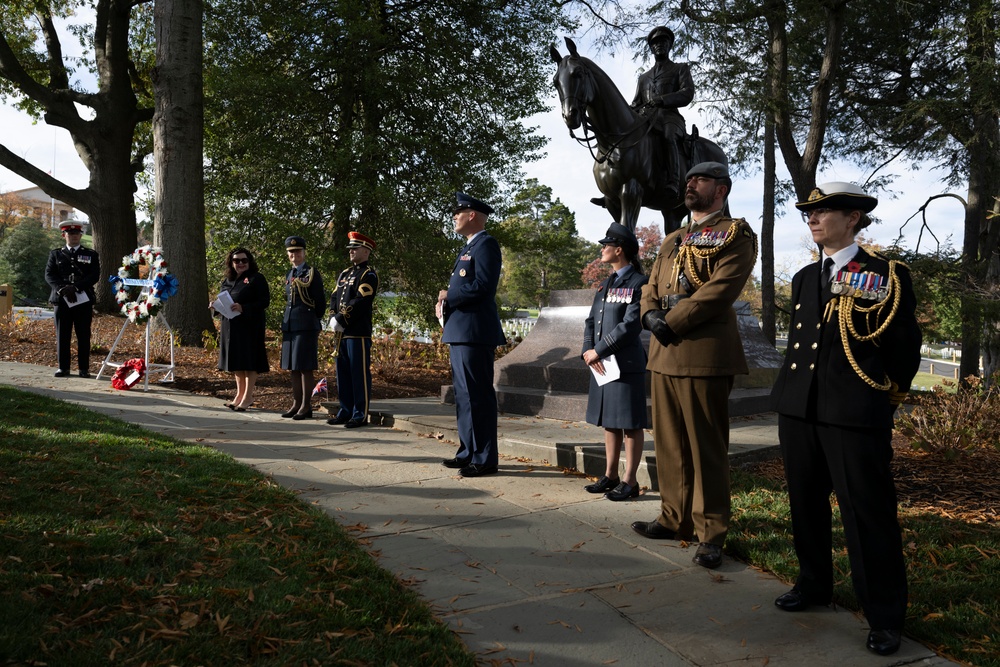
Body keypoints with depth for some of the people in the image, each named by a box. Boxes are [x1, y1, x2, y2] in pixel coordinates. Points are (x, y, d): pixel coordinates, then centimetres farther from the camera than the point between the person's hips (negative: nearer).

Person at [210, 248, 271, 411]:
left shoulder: (256, 279, -5)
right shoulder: (227, 280, 15)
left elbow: (265, 301, -12)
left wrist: (243, 308, -23)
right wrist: (215, 305, 0)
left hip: (250, 326, -6)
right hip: (231, 326, 6)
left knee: (249, 360, -3)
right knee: (236, 361, 11)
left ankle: (248, 397, 4)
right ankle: (239, 394, 20)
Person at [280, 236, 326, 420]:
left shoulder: (312, 273, -3)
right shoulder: (289, 275, 16)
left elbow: (320, 302, -3)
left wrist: (314, 321, 2)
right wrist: (287, 320, 14)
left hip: (306, 326, -7)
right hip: (289, 325, 7)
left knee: (305, 367, -5)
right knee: (293, 367, 9)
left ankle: (306, 406, 0)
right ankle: (296, 403, 16)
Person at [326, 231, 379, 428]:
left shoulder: (368, 275, -6)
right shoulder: (344, 274, 20)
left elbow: (360, 302, -17)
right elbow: (334, 297, 15)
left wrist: (341, 320, -16)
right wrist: (333, 319, -1)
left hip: (358, 332, -8)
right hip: (342, 332, 8)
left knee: (359, 374, -4)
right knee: (343, 373, 12)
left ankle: (360, 414, 2)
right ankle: (345, 411, 20)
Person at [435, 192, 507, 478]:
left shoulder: (486, 244, -9)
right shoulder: (468, 247, 22)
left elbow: (482, 285, -21)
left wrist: (448, 297, -10)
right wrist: (444, 302, 4)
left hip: (475, 333, -11)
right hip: (460, 331, 11)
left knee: (478, 395, -6)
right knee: (464, 395, 14)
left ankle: (485, 459, 0)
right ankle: (468, 452, 24)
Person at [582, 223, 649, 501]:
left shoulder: (639, 283, -9)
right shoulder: (605, 285, 15)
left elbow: (631, 325, -17)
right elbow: (591, 321, 13)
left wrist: (599, 350, -15)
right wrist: (588, 350, -4)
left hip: (627, 363, -8)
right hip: (601, 362, 8)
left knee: (630, 424, 0)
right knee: (609, 421, 14)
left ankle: (629, 482, 8)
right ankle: (610, 476, 24)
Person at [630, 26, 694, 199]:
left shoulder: (681, 68, 19)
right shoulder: (644, 76, 32)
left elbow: (687, 94, 1)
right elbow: (636, 103, 26)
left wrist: (661, 100, -17)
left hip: (669, 116, -5)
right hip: (645, 118, 5)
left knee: (668, 136, -39)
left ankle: (672, 184, -51)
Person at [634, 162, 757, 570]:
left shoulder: (735, 235, 0)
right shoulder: (672, 241, 24)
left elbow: (721, 288, -14)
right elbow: (652, 287, 18)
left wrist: (673, 322, -16)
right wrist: (651, 314, -4)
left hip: (704, 354, -7)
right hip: (664, 354, 8)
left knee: (706, 448, -1)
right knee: (669, 444, 13)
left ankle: (711, 534, 9)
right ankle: (675, 519, 25)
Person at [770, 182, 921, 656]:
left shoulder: (888, 276, -3)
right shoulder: (805, 278, 14)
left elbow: (905, 350, 1)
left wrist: (881, 399, 7)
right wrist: (792, 396, 15)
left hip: (855, 416, -6)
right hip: (798, 410, 6)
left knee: (867, 514, 0)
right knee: (806, 505, 15)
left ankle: (885, 617, 14)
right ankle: (813, 585, 33)